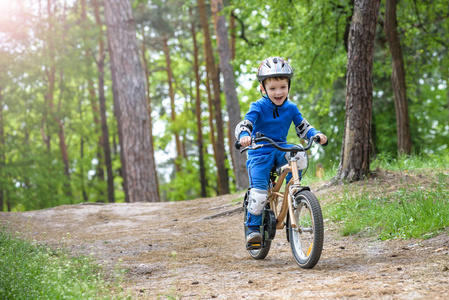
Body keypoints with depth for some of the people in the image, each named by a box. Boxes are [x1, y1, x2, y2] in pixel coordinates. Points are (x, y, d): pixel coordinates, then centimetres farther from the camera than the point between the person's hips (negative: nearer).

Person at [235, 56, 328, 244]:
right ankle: (253, 226, -4)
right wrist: (244, 136, -43)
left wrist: (317, 135, -13)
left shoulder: (291, 108, 4)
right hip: (259, 153, -3)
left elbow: (303, 128, 8)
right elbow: (245, 124, -20)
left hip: (280, 150, 3)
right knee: (259, 190, -21)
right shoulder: (258, 107, -8)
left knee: (298, 156, -31)